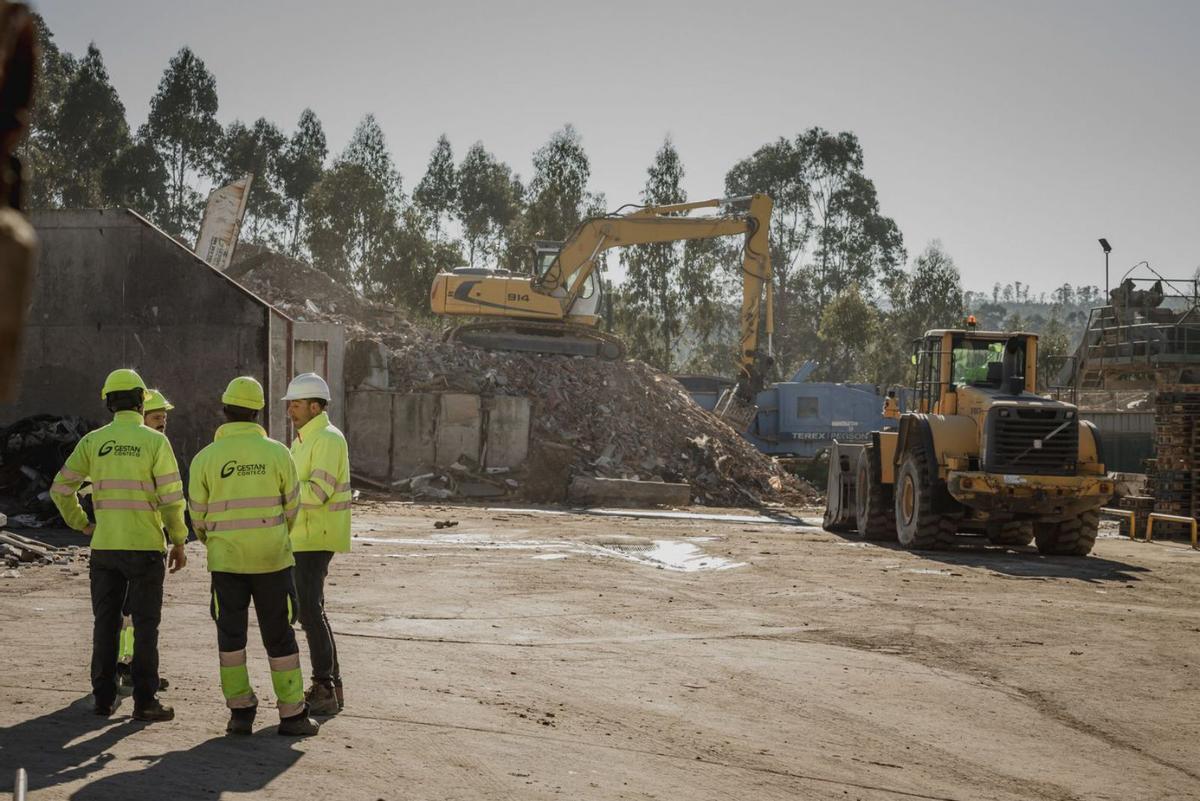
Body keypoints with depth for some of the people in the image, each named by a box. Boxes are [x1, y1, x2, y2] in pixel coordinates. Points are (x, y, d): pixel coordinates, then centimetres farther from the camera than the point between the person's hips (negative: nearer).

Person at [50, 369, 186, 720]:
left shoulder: (93, 441, 3)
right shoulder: (155, 441, -7)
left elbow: (61, 488, 3)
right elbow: (171, 497, -9)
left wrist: (82, 524, 13)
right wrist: (179, 542, 0)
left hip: (104, 547, 3)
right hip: (145, 547, -3)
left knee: (105, 623, 12)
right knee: (145, 625, 3)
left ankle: (104, 698, 17)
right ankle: (144, 701, 4)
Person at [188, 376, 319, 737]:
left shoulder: (205, 458, -5)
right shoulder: (277, 453, -5)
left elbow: (198, 517, 3)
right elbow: (291, 507, 3)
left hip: (225, 561, 0)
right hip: (272, 558, 0)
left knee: (231, 636, 12)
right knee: (279, 635, 8)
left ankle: (241, 711, 11)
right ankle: (292, 713, 10)